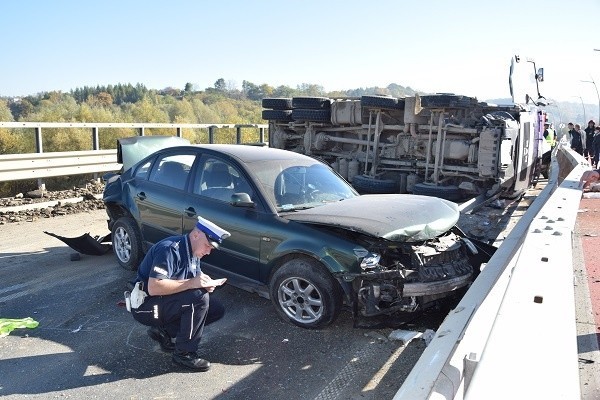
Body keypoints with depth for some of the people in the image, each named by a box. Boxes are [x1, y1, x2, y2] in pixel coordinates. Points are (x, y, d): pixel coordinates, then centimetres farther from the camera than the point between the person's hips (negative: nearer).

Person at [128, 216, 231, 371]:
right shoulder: (170, 249, -25)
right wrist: (191, 283, -34)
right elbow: (153, 288, -32)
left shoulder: (193, 252, 5)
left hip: (165, 303, 9)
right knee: (199, 298, -29)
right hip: (145, 305, -9)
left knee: (217, 310, 1)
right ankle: (184, 353, -14)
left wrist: (206, 283, -13)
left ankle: (164, 331, 6)